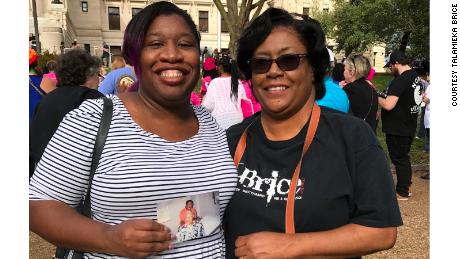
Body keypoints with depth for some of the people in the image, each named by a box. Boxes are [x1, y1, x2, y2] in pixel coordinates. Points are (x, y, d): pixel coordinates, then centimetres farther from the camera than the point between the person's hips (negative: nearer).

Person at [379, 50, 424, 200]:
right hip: (410, 126, 9)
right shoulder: (417, 77, 7)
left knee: (399, 159, 3)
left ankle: (402, 192, 14)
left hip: (397, 129, -9)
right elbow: (422, 98, 22)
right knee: (404, 157, 21)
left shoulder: (400, 81, -23)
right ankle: (407, 186, 35)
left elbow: (388, 105, -31)